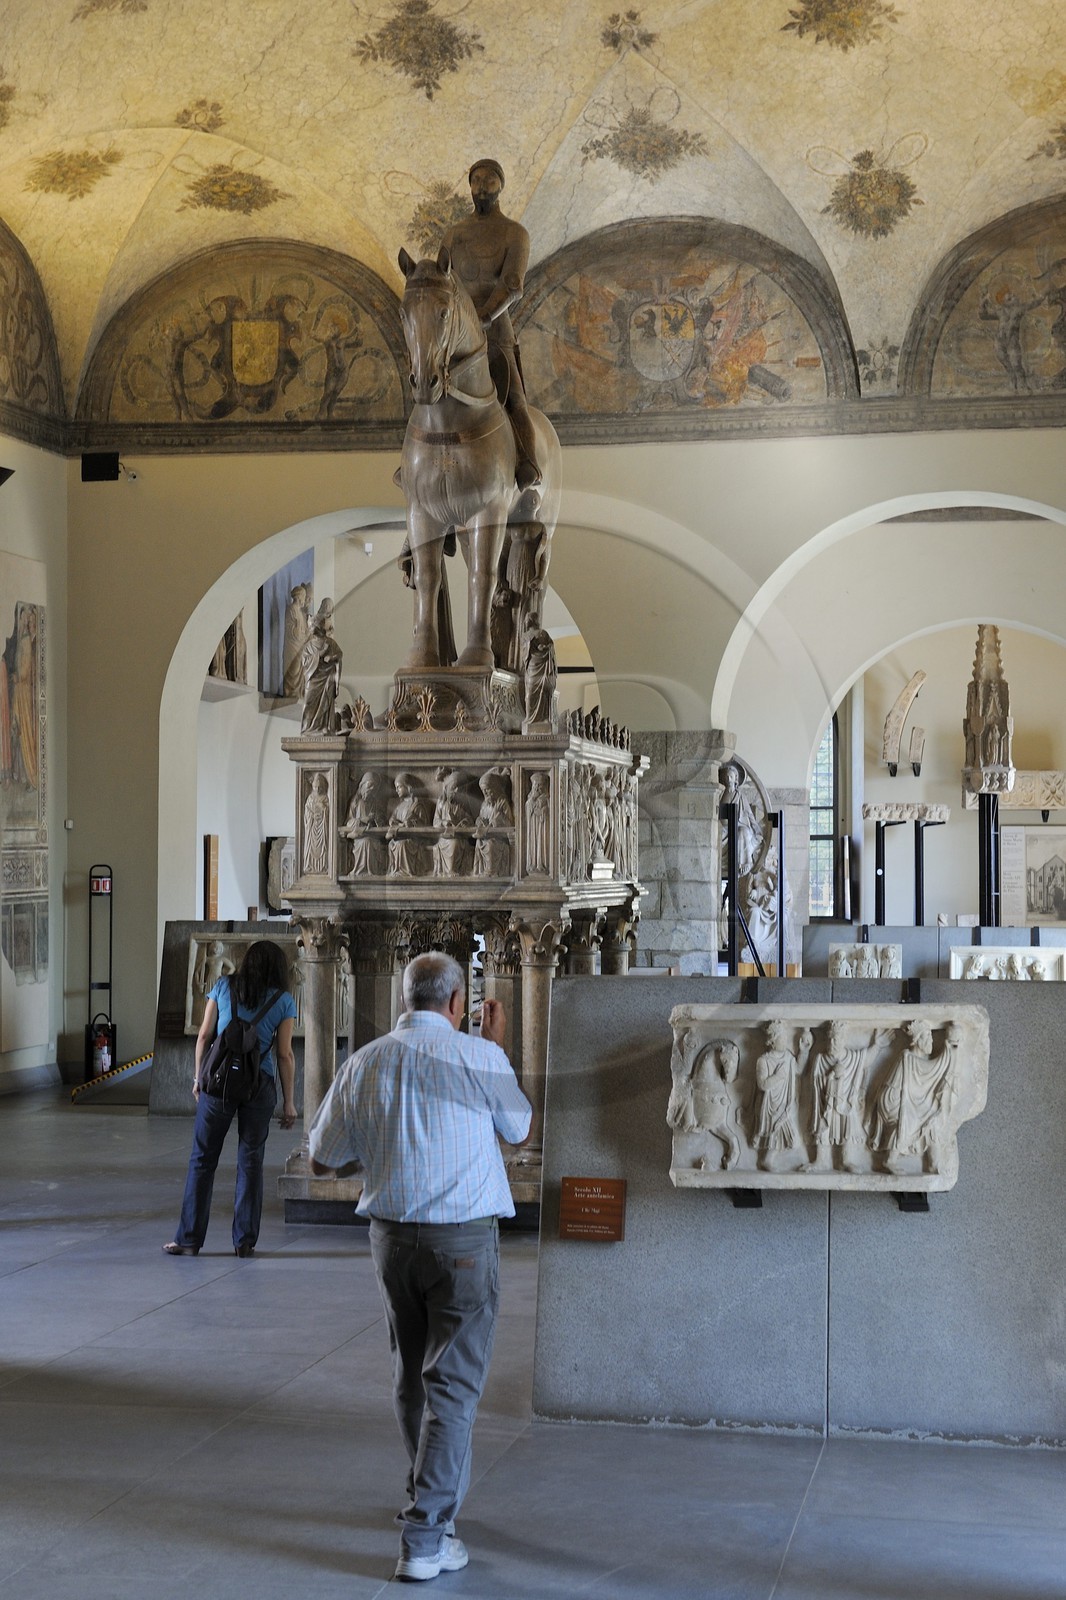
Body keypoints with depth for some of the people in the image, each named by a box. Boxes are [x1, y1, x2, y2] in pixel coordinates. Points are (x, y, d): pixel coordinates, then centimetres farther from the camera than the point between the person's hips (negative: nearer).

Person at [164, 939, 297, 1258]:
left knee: (202, 1159, 7)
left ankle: (189, 1239, 8)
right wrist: (288, 1101, 5)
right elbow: (284, 1055, 0)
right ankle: (244, 1240, 8)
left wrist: (198, 1077, 14)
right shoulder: (283, 1001, 3)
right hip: (259, 1086, 0)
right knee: (250, 1162, 7)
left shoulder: (224, 987, 5)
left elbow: (204, 1036, 4)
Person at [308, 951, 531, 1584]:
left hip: (391, 1235, 4)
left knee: (413, 1376, 20)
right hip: (464, 1240, -4)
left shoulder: (364, 1063, 0)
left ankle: (433, 1499, 36)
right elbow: (521, 1131, 10)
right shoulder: (477, 1057, -9)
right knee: (453, 1385, -1)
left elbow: (322, 1159, 8)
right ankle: (425, 1537, -6)